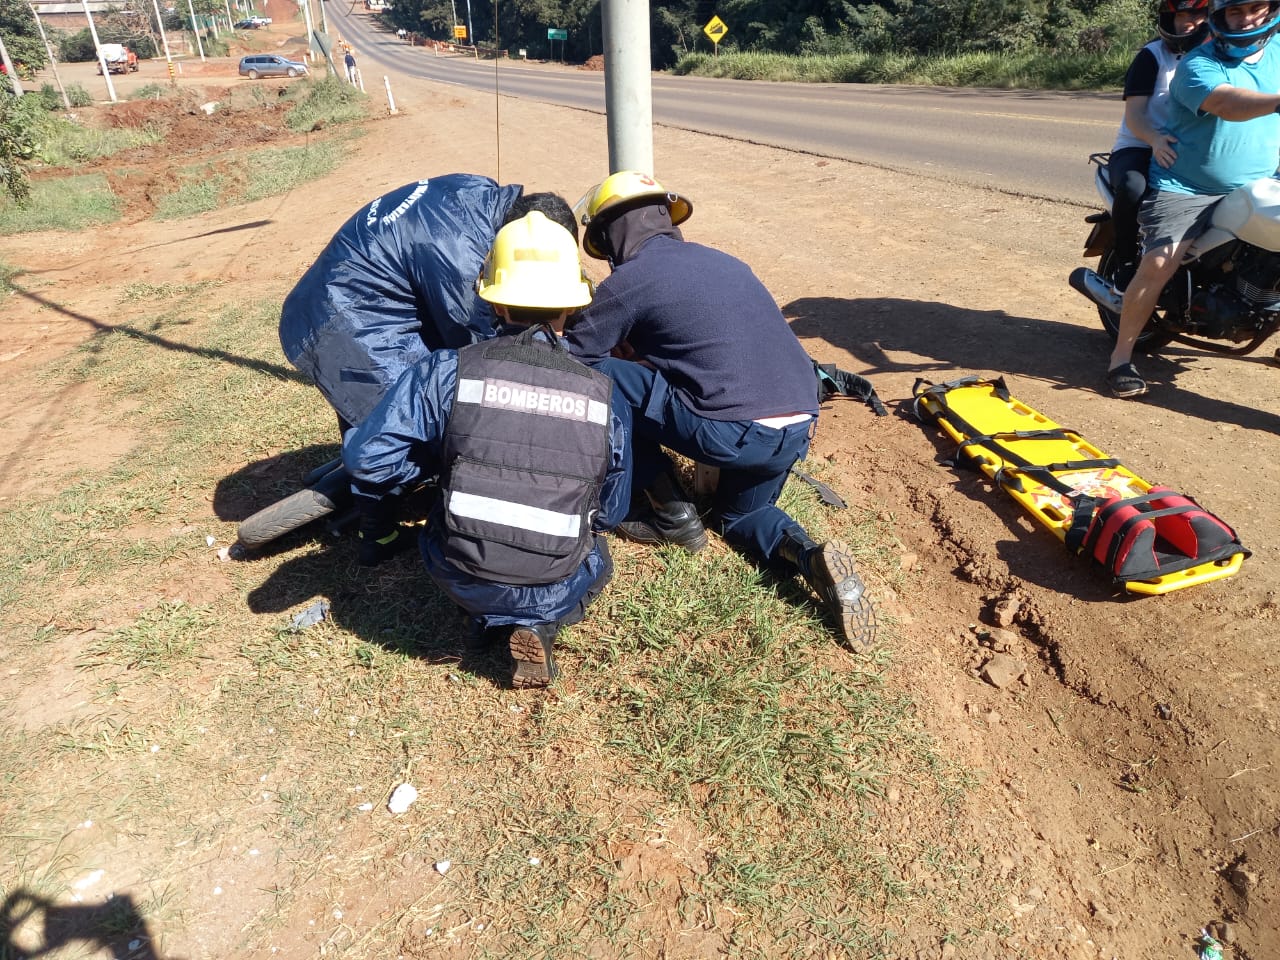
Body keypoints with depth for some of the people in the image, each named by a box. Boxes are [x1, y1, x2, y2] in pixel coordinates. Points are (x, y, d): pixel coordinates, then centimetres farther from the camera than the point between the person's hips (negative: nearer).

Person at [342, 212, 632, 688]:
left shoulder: (446, 370, -9)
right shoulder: (605, 396, -5)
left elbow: (366, 457, -9)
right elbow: (610, 512, 6)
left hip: (461, 581, 1)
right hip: (558, 592, -1)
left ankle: (500, 620, 11)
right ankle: (539, 625, 6)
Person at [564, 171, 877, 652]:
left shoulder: (628, 280, 1)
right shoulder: (724, 261, 21)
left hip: (730, 434, -8)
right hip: (798, 432, 8)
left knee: (595, 374, 7)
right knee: (741, 514, 34)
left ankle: (668, 514, 12)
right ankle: (807, 554, 1)